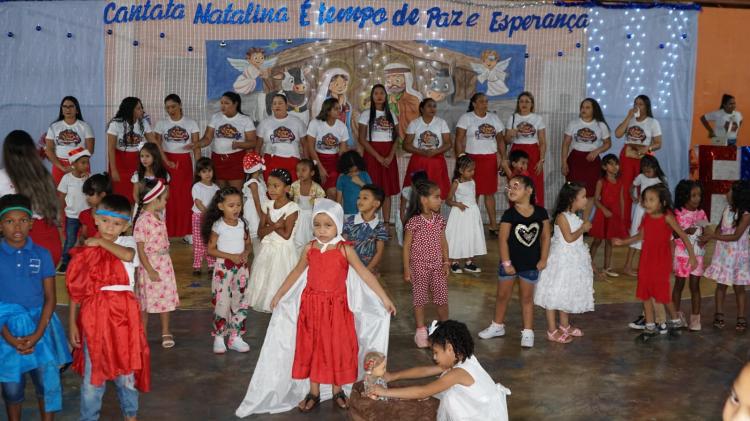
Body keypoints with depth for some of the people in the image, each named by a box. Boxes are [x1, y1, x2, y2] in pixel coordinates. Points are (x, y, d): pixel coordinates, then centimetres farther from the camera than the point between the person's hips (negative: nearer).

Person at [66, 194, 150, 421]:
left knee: (126, 369, 13)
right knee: (93, 373, 7)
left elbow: (128, 255, -26)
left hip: (123, 315, 1)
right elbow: (76, 290, 2)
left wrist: (101, 242, -15)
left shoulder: (127, 243, -1)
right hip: (94, 315, 0)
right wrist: (72, 323, 1)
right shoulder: (85, 250, -1)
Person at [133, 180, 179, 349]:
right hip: (150, 265, -7)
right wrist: (150, 271, -18)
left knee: (165, 298, 13)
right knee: (146, 302, 6)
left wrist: (165, 262, 14)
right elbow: (140, 249, -18)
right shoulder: (142, 221, -20)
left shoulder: (159, 216, 4)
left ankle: (166, 333, 25)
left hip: (164, 263, 7)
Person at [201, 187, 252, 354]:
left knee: (241, 302, 7)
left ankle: (236, 337, 18)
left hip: (241, 267, 5)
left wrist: (245, 253, -11)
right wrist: (231, 256, -18)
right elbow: (210, 250, -10)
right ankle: (218, 338, 11)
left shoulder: (242, 223, 3)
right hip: (223, 267, -5)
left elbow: (248, 243, 12)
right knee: (222, 302, -3)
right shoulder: (218, 225, -10)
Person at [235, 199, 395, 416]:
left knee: (337, 347, 7)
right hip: (311, 306, 3)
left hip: (336, 307, -3)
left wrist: (384, 298, -15)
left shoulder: (345, 250, -11)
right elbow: (296, 273, 14)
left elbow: (365, 274, -11)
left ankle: (337, 391, 24)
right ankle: (313, 392, 23)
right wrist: (279, 294, 21)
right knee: (311, 347, 10)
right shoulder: (310, 249, -1)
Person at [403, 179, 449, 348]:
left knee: (442, 298, 8)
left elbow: (443, 242, 9)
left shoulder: (439, 220, 1)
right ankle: (421, 331, 18)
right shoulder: (413, 222, -14)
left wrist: (446, 262, 4)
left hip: (437, 266, 4)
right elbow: (406, 246, -9)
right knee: (419, 298, 6)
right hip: (419, 266, -4)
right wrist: (406, 268, -9)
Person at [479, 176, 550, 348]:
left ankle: (528, 332, 21)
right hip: (511, 262, 0)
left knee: (527, 297, 12)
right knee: (503, 295, 14)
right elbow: (503, 239, -12)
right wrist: (506, 263, -14)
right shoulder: (509, 214, -12)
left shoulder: (540, 212, -7)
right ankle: (497, 326, 31)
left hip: (531, 263, 0)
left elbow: (545, 236, -1)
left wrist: (543, 259, -3)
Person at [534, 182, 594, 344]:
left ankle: (564, 325, 34)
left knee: (567, 294, 19)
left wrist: (585, 228, 3)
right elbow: (569, 237, -24)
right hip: (561, 260, -9)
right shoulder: (562, 216, -18)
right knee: (555, 294, 0)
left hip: (574, 260, 9)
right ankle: (552, 330, 7)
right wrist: (583, 228, -14)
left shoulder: (576, 217, 8)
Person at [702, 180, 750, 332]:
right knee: (721, 284, 9)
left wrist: (713, 236, -22)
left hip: (738, 254, -4)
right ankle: (719, 314, 18)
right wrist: (711, 236, -8)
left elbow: (736, 236, -20)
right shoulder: (727, 209, -2)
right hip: (723, 252, 4)